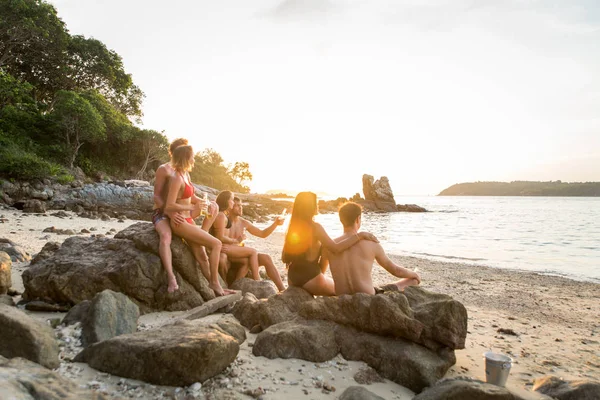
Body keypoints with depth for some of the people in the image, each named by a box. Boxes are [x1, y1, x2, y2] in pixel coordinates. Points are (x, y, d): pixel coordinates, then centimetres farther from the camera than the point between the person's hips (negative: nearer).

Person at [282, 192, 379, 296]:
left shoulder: (292, 227, 4)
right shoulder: (315, 227, -16)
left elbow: (284, 258, 7)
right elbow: (335, 248, -29)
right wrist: (360, 235, -25)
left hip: (292, 278, 6)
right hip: (310, 278, -6)